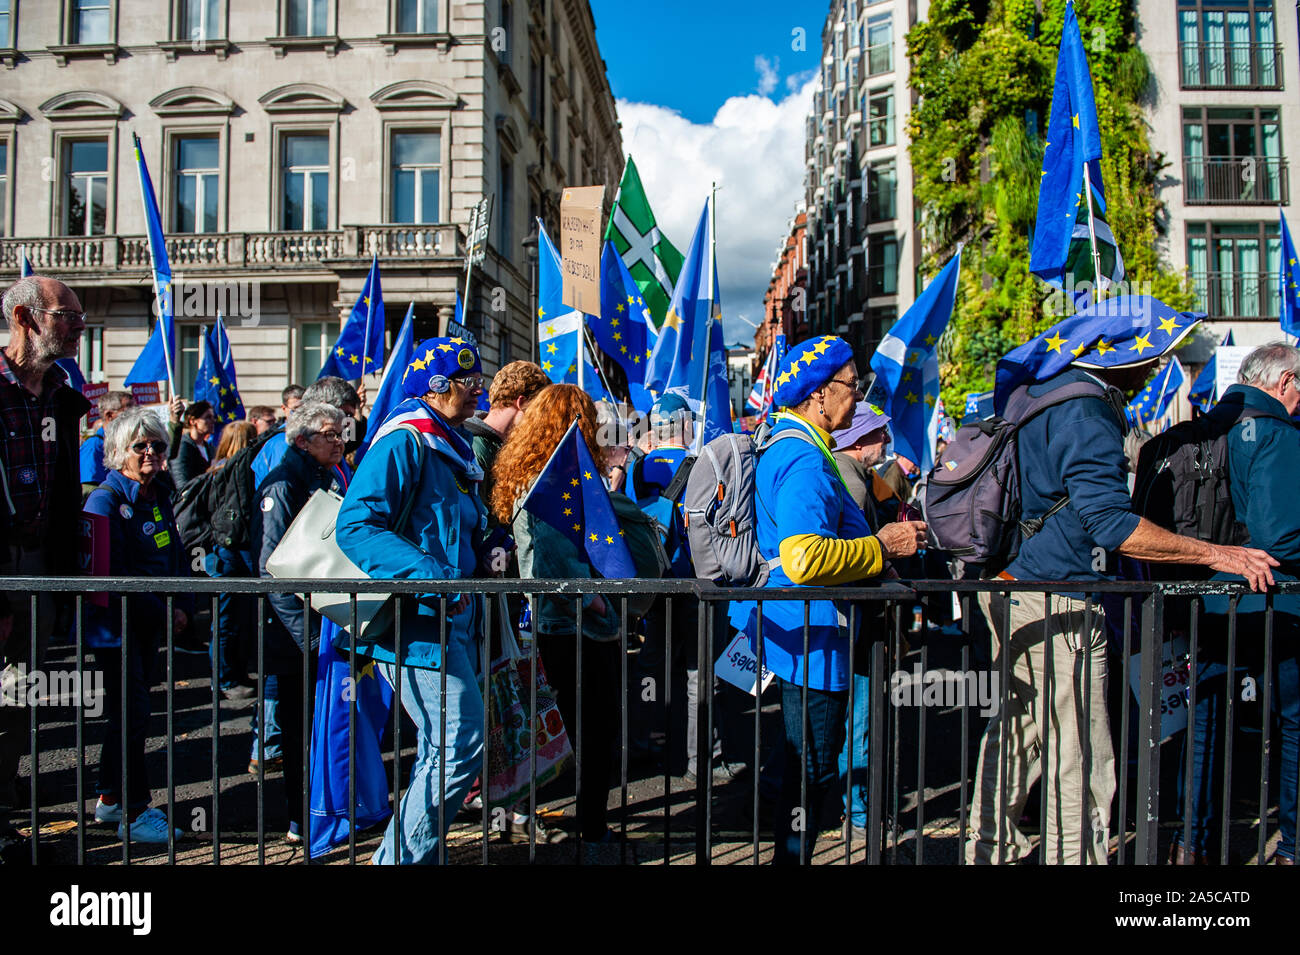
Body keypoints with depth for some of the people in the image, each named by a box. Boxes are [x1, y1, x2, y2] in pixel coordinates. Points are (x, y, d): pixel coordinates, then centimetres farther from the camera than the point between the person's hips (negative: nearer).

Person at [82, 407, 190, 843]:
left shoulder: (158, 497, 11)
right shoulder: (105, 501, -12)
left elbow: (177, 556, 14)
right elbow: (112, 575, -18)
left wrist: (183, 606, -2)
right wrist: (163, 613, -17)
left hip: (150, 624, 8)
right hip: (116, 624, -8)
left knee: (126, 713, 15)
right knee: (131, 715, -5)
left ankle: (110, 799, 28)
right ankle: (135, 812, 5)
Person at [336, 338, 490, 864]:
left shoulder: (452, 450, 19)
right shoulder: (403, 443, -11)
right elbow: (355, 525, -22)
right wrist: (430, 577, -29)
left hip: (453, 620, 10)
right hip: (417, 621, -10)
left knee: (443, 750, 16)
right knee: (461, 745, -11)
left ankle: (407, 853, 29)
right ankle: (402, 856, 4)